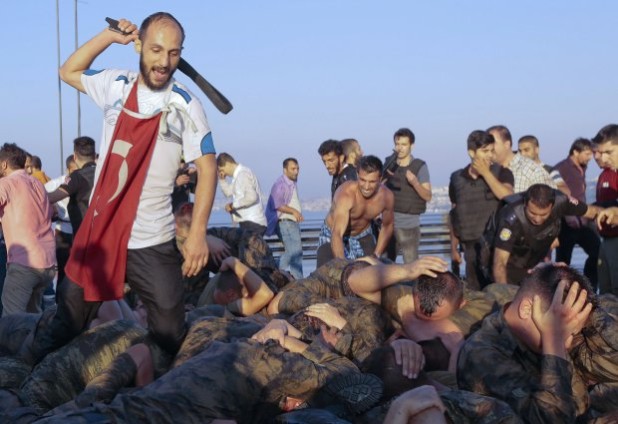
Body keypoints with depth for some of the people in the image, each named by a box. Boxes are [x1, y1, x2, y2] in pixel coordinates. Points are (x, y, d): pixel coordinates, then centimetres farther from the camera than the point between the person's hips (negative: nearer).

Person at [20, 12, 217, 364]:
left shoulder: (185, 106, -8)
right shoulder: (117, 86, 4)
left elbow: (207, 168, -10)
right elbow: (69, 72, 20)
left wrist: (197, 232, -19)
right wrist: (108, 37, 6)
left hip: (151, 243, -3)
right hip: (97, 233, 3)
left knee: (170, 338, 5)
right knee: (64, 329, 14)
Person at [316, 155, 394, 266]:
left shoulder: (387, 196, -20)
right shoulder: (346, 194, -36)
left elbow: (387, 226, 0)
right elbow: (337, 235, -45)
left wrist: (376, 256, -8)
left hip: (363, 236, 4)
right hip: (333, 236, -4)